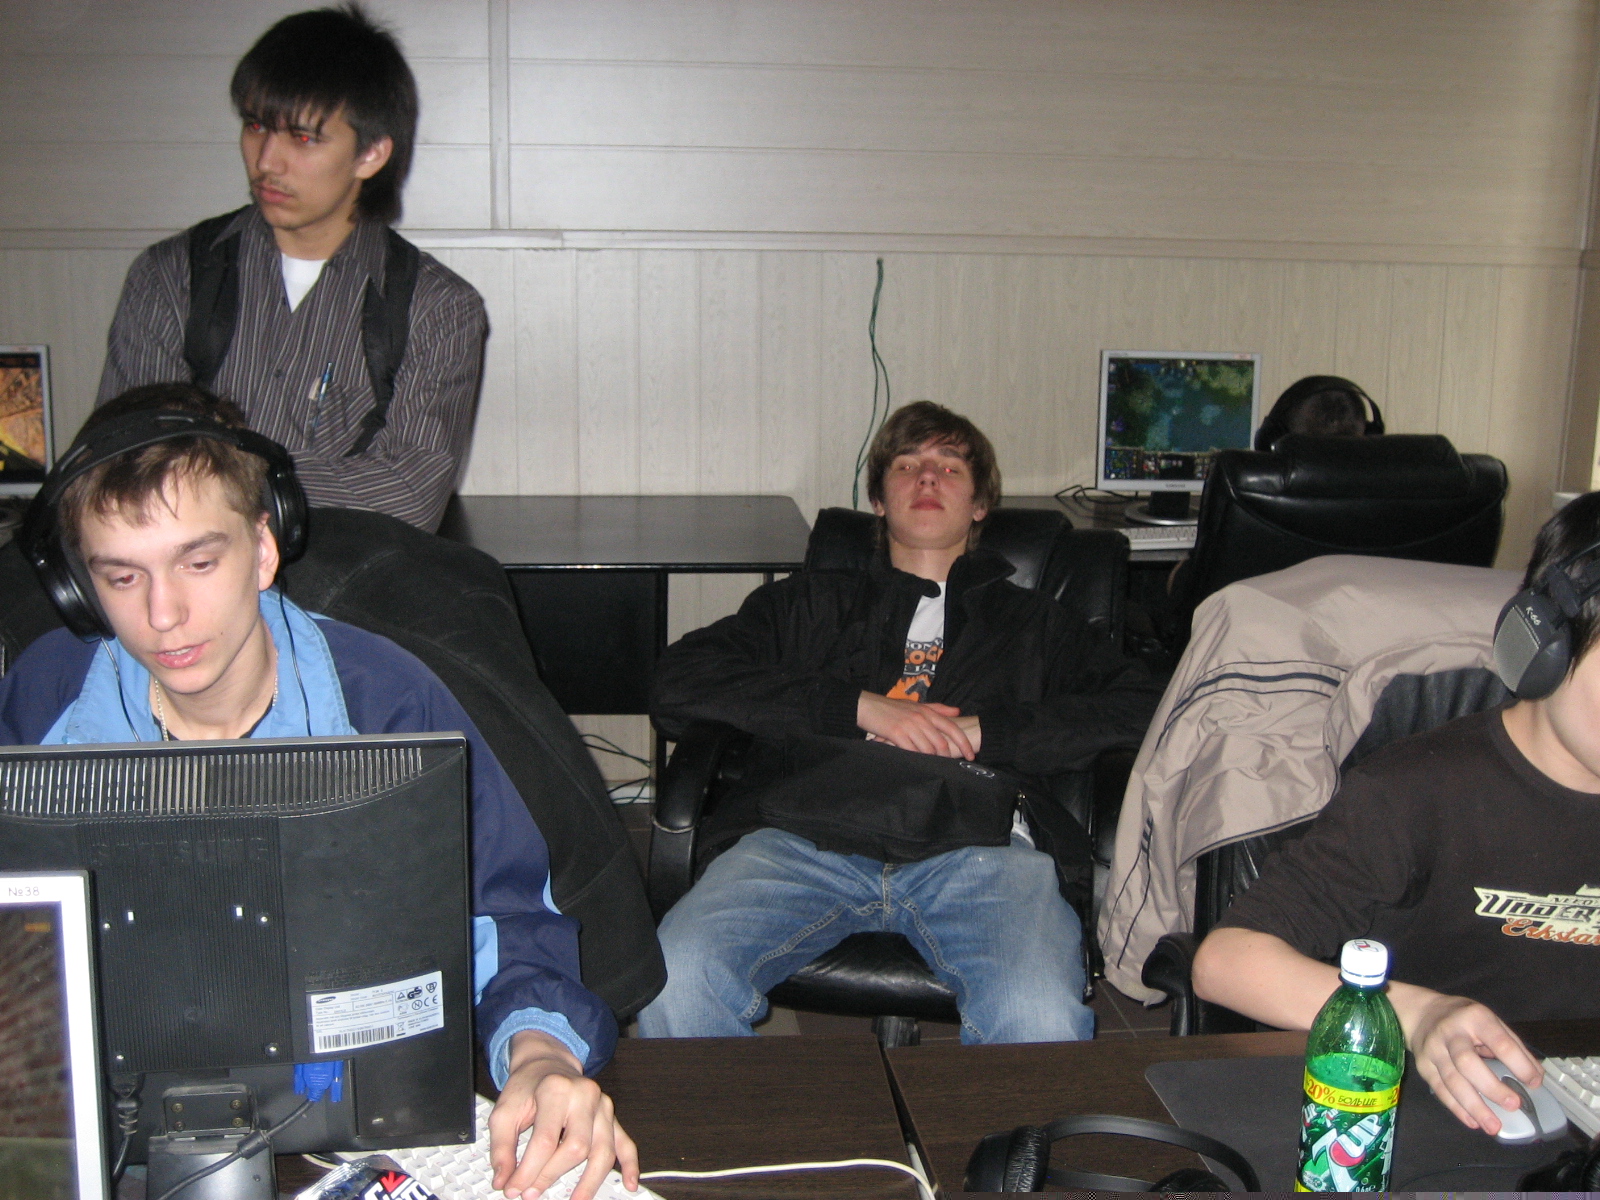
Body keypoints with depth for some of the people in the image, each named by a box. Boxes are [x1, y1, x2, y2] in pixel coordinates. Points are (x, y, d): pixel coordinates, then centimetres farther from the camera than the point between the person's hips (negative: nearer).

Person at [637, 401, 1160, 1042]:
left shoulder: (1032, 622, 32)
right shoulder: (812, 602, 31)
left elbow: (1136, 707, 15)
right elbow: (679, 680, 14)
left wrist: (985, 731, 0)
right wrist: (860, 707, 4)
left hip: (975, 847, 0)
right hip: (807, 837, 1)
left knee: (1043, 1022, -32)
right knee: (676, 979, -28)